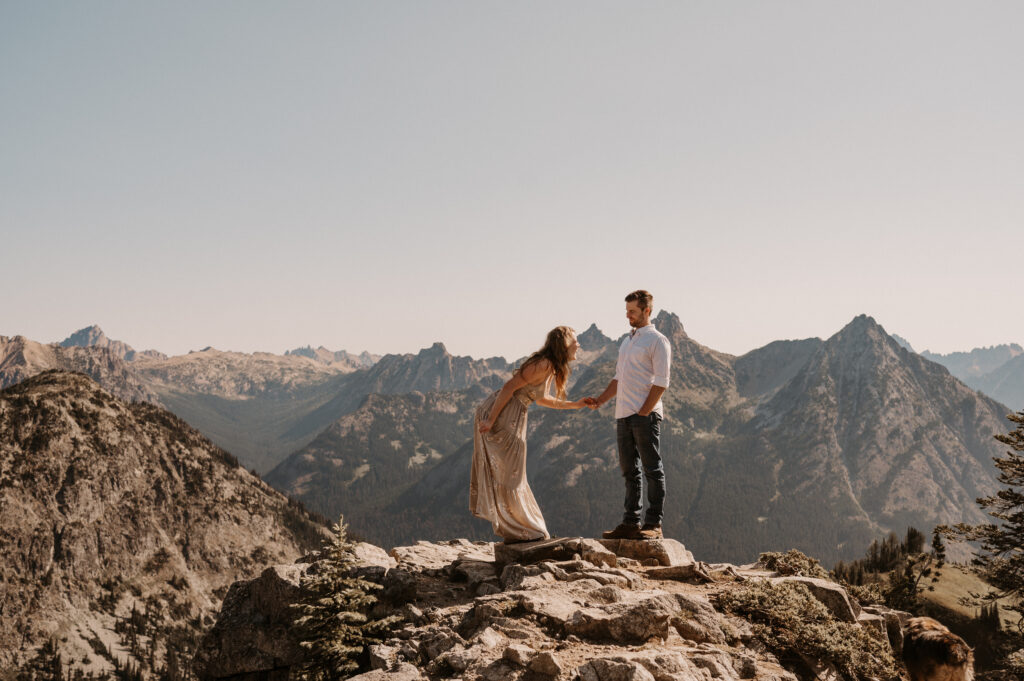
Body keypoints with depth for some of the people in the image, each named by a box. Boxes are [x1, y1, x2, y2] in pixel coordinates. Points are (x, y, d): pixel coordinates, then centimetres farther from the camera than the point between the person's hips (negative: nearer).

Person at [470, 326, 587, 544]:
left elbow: (541, 398, 27)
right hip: (501, 415, -10)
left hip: (513, 418, 10)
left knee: (509, 475, 14)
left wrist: (574, 405, 24)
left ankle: (516, 532, 22)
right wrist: (490, 420, -22)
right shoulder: (542, 365, -16)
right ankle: (521, 532, 6)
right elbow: (509, 387, -20)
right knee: (508, 476, -1)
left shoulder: (551, 368, 13)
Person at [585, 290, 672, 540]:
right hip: (623, 415, 8)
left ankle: (654, 524, -2)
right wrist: (600, 400, 11)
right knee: (629, 470, 9)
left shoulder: (657, 341, -3)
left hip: (645, 415, -8)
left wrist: (643, 412, -15)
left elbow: (661, 383, -10)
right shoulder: (627, 342, 22)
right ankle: (631, 522, 14)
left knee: (652, 469, -4)